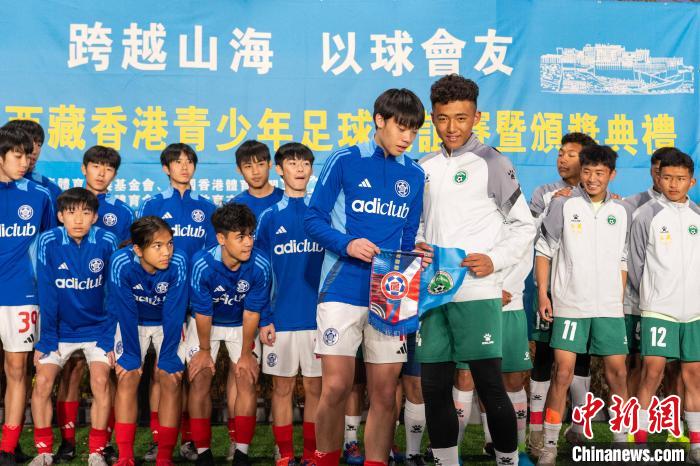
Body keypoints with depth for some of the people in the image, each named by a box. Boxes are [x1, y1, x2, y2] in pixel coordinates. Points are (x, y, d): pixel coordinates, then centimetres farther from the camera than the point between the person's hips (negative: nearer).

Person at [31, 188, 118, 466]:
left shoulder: (107, 242, -16)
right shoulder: (48, 242, -15)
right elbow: (47, 295, -11)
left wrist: (111, 338, -11)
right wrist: (46, 339, -12)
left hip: (97, 328, -1)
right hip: (60, 328, 1)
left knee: (100, 382, -16)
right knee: (42, 383, -11)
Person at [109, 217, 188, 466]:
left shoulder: (178, 263, -31)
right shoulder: (121, 263, -30)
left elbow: (173, 314, -24)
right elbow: (126, 313, -22)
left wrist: (168, 358, -21)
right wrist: (131, 356, -19)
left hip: (168, 324, 0)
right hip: (133, 323, 0)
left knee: (171, 380, -12)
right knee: (127, 378, -12)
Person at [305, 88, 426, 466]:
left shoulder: (414, 175, 11)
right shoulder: (344, 161, 0)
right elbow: (314, 219, -1)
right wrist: (347, 245, -17)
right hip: (343, 290, -3)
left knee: (385, 393, 5)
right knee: (336, 388, -5)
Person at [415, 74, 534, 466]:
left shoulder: (492, 164, -2)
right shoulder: (425, 168, 13)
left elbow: (524, 225, 1)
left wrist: (494, 260, -13)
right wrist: (417, 245, 1)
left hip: (477, 293, -5)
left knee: (490, 385, -3)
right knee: (434, 386, 9)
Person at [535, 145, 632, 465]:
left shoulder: (622, 211, 9)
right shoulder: (563, 205, -1)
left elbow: (622, 259, 16)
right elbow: (544, 250, 1)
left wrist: (620, 299, 12)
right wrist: (542, 294, -5)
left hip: (610, 307, 3)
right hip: (569, 304, -3)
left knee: (617, 372, 5)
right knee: (562, 372, -5)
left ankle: (621, 440, 19)